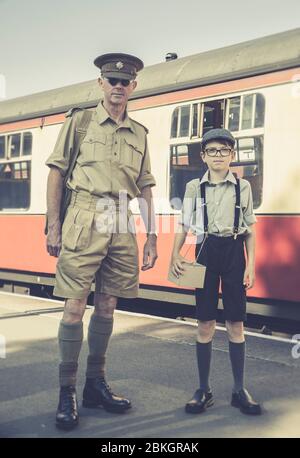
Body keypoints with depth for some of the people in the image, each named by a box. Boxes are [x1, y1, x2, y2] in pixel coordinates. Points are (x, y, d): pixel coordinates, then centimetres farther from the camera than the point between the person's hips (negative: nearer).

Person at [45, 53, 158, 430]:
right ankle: (66, 392, 6)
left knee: (107, 307, 9)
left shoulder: (139, 134, 16)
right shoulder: (79, 121, 6)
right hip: (85, 220, -4)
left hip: (122, 226, 4)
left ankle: (96, 385, 22)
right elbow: (56, 172, 2)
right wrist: (53, 226, -6)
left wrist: (152, 236, 12)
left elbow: (145, 187, 18)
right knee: (75, 307, -5)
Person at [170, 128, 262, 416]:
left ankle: (239, 390, 14)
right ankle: (204, 390, 15)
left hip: (234, 253, 0)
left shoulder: (243, 187, 5)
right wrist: (175, 254, -10)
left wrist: (250, 265, 0)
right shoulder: (194, 187, 5)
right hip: (206, 252, 0)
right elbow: (184, 226, 5)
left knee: (235, 323, 3)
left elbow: (249, 231, 7)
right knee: (205, 323, 3)